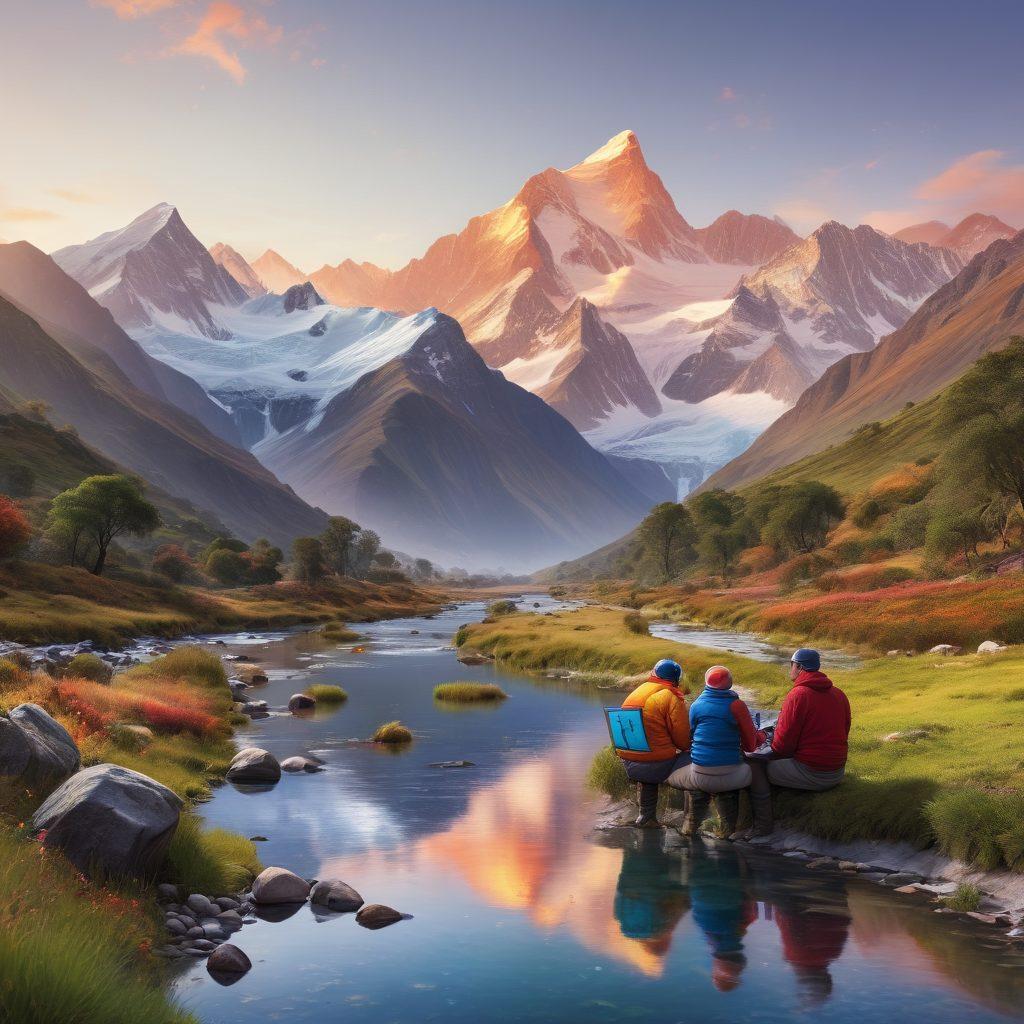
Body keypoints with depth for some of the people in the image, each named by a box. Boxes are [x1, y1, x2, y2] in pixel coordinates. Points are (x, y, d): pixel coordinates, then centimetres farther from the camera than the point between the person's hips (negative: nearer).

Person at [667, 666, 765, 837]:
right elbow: (750, 745, 2)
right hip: (731, 776, -2)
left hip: (700, 776, 2)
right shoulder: (736, 705, -3)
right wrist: (761, 736, 23)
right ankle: (728, 827, 18)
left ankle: (691, 824, 15)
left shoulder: (696, 705, 5)